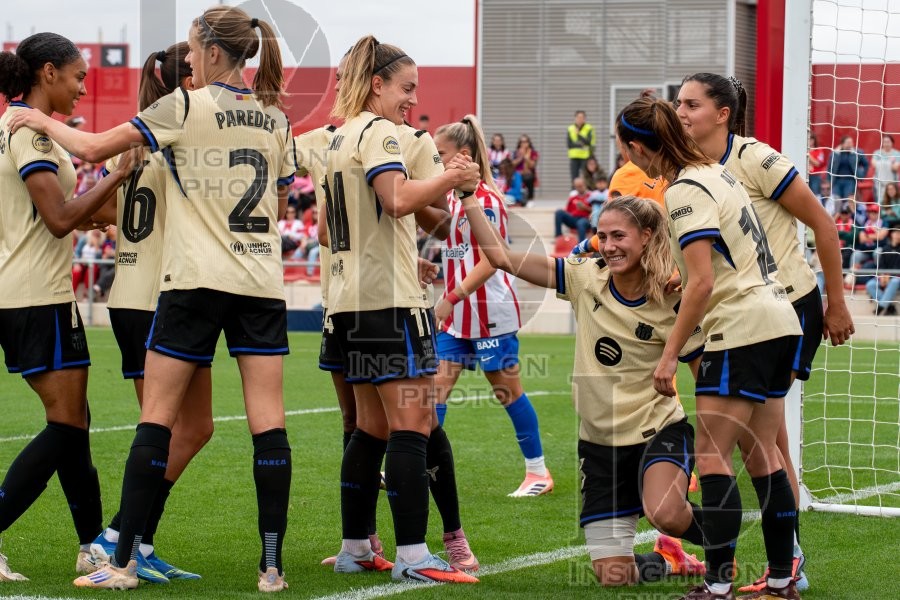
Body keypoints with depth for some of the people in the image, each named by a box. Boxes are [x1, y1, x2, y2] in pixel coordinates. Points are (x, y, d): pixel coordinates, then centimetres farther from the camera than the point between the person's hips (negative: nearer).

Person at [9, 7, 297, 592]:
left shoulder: (186, 106, -6)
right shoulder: (275, 117, 9)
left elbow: (95, 147, -4)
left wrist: (42, 121, 12)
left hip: (196, 279, -4)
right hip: (261, 281, 4)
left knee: (157, 417, 2)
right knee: (268, 421, -1)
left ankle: (124, 561, 2)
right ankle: (273, 566, -2)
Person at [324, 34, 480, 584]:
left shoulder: (343, 136, 21)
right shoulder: (378, 131, -8)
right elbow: (398, 198, -24)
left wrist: (442, 189, 19)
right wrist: (448, 179, -11)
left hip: (352, 300, 10)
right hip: (388, 298, -10)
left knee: (371, 427, 13)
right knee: (412, 424, -11)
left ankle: (355, 548, 16)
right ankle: (413, 555, -16)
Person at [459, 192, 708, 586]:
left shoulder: (673, 302, -12)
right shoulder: (585, 279, -5)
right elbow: (502, 256, -5)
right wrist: (467, 196, -11)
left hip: (659, 431, -4)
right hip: (599, 441, 4)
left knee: (665, 513, -36)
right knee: (613, 576, 1)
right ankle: (671, 561, 36)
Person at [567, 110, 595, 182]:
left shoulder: (589, 129, 1)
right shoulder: (570, 129, 8)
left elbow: (588, 142, -12)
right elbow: (568, 144, 1)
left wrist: (578, 134, -24)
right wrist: (580, 145, -12)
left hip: (585, 157, -2)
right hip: (574, 157, 2)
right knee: (574, 177, -2)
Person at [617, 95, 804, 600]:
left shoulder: (685, 191, -13)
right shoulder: (714, 171, 13)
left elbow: (702, 282, -19)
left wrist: (670, 354, -15)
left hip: (744, 328, -9)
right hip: (780, 320, 9)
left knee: (713, 458, -6)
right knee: (762, 455, 12)